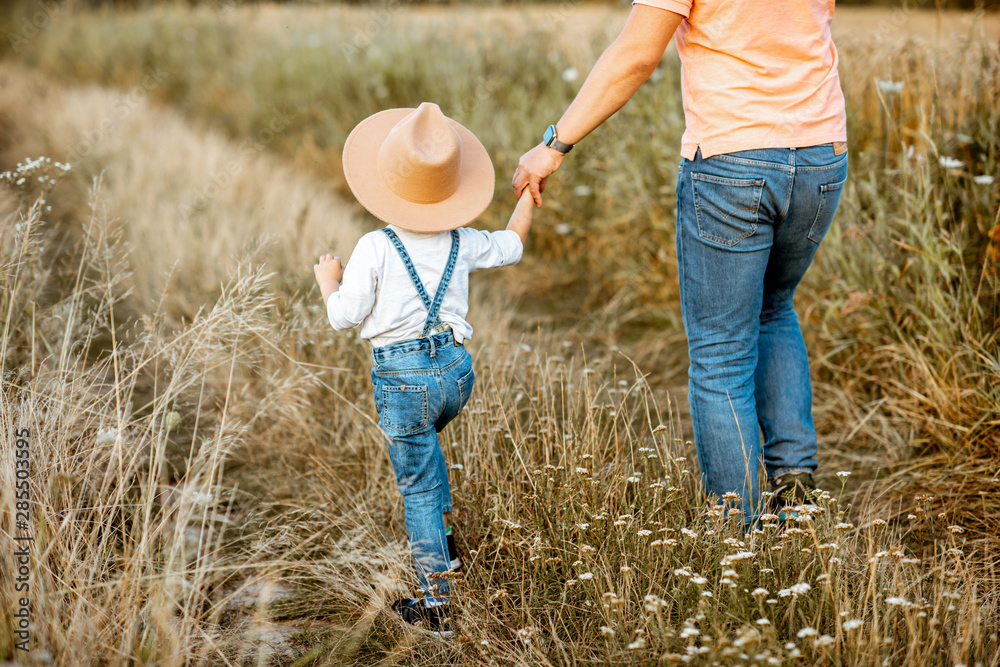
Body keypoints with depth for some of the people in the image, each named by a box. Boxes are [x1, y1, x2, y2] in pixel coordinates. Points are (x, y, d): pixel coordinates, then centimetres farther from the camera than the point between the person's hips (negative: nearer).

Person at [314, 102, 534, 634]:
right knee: (424, 439, 35)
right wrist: (530, 193, 35)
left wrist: (328, 281, 10)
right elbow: (510, 247, 22)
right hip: (457, 369, 5)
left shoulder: (374, 249, -12)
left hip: (402, 379, -5)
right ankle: (440, 531, 38)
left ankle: (437, 601, 8)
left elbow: (344, 316, -10)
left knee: (417, 485, 4)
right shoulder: (462, 243, 2)